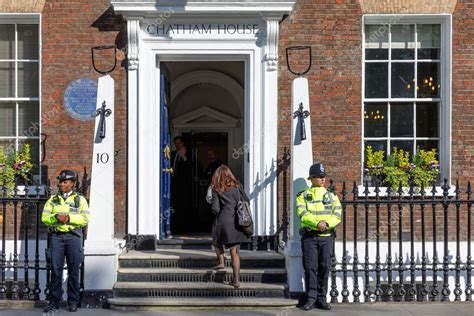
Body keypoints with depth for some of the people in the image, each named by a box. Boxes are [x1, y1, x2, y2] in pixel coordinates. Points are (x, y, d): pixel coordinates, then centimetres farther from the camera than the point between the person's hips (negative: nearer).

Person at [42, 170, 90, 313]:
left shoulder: (80, 199, 7)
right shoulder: (53, 199, 14)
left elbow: (85, 219, -4)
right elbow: (44, 218, 5)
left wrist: (69, 218, -16)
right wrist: (56, 217, -14)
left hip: (73, 236, -1)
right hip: (56, 236, 1)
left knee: (73, 270, 1)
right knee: (55, 270, -1)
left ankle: (73, 302, 9)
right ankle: (53, 302, 5)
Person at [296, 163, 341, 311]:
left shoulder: (332, 196, 13)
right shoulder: (303, 196, 6)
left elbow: (337, 215, 2)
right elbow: (303, 214, -9)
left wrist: (327, 223, -17)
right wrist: (317, 223, -25)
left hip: (326, 236, 2)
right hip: (309, 236, -2)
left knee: (324, 267, 2)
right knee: (310, 267, -3)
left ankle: (321, 299, 12)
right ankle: (311, 299, 3)